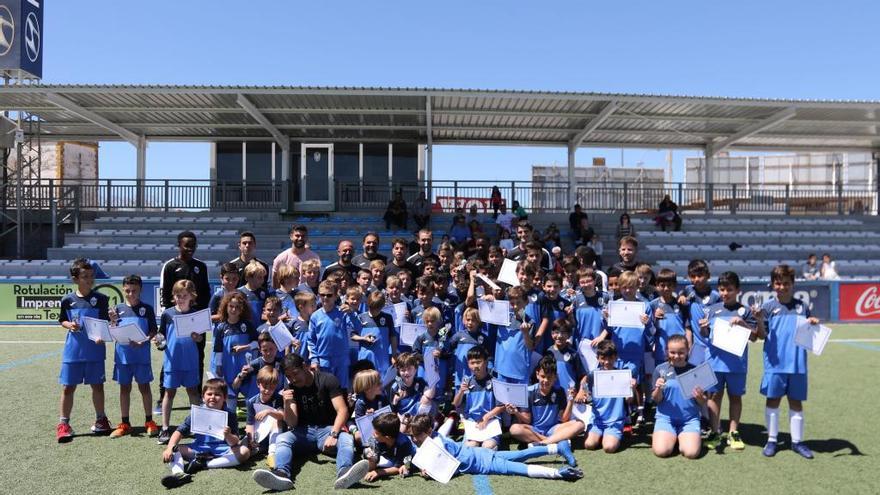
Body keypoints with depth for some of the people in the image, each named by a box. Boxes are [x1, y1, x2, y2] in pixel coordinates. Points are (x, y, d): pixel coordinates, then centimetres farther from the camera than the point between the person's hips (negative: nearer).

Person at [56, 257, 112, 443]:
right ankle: (63, 424, 18)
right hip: (73, 350, 1)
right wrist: (69, 325, -10)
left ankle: (100, 419, 27)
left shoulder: (101, 299, -3)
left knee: (97, 385, 9)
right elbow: (62, 320, 12)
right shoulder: (68, 300, 0)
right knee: (68, 387, 4)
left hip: (95, 350, 0)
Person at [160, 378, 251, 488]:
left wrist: (228, 436, -37)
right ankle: (179, 474, -44)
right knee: (174, 449, -16)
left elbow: (235, 442, -14)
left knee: (245, 451, -28)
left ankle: (203, 464, -28)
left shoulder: (229, 415, -7)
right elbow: (180, 431, -7)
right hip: (199, 449, 2)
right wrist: (170, 448, -24)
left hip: (222, 450, -2)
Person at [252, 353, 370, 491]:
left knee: (347, 439, -33)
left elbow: (342, 410, -12)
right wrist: (287, 404, -22)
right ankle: (282, 473, -55)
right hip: (304, 432, 3)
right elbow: (292, 424, -3)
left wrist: (333, 434, -26)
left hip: (327, 429, -2)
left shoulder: (327, 380, -5)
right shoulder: (290, 389, 3)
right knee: (281, 439, -27)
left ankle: (344, 472, -63)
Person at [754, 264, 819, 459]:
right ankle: (772, 440, 17)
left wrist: (814, 324, -6)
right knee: (773, 400, 6)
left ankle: (797, 441, 21)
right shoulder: (768, 307, -1)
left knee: (796, 401, 11)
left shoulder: (802, 306, 6)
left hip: (797, 364, 2)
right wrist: (759, 321, -20)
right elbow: (762, 336, -3)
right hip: (775, 363, -2)